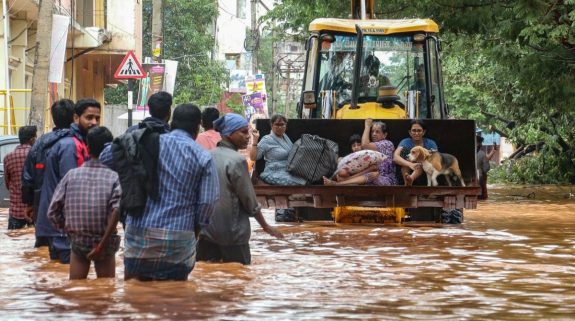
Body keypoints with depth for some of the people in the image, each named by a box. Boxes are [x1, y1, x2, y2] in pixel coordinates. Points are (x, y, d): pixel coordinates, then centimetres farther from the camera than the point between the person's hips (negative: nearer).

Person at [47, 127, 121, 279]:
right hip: (105, 243, -2)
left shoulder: (72, 175, 0)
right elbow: (117, 211, -22)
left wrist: (69, 230, 12)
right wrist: (102, 245, -16)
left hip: (77, 241, 2)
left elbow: (53, 211, -1)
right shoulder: (113, 177, -7)